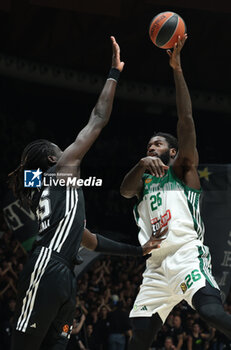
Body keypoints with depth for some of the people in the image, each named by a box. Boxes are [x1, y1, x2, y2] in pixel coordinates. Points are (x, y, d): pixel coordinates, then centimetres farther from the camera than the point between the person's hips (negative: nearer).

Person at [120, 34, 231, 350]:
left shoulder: (183, 170, 14)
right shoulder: (144, 180, 28)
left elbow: (186, 120, 1)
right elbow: (125, 190, 4)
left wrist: (176, 68, -4)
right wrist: (143, 164, -18)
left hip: (187, 255, -6)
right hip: (157, 268, 6)